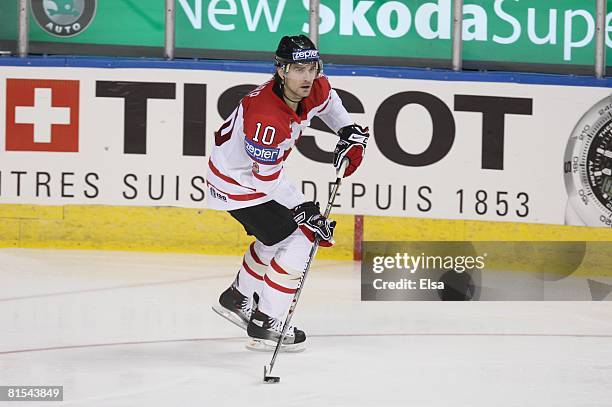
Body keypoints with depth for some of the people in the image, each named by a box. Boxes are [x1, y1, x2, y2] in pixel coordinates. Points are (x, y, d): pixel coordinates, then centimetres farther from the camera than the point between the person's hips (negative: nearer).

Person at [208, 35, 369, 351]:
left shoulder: (315, 89, -12)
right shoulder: (266, 117, -37)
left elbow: (327, 100, 17)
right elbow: (268, 180, -28)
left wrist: (349, 132, 7)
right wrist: (304, 210, -25)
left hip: (260, 175, 9)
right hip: (238, 185, -9)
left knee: (277, 235, 26)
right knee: (299, 241, -11)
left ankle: (237, 298, 46)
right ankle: (265, 323, -3)